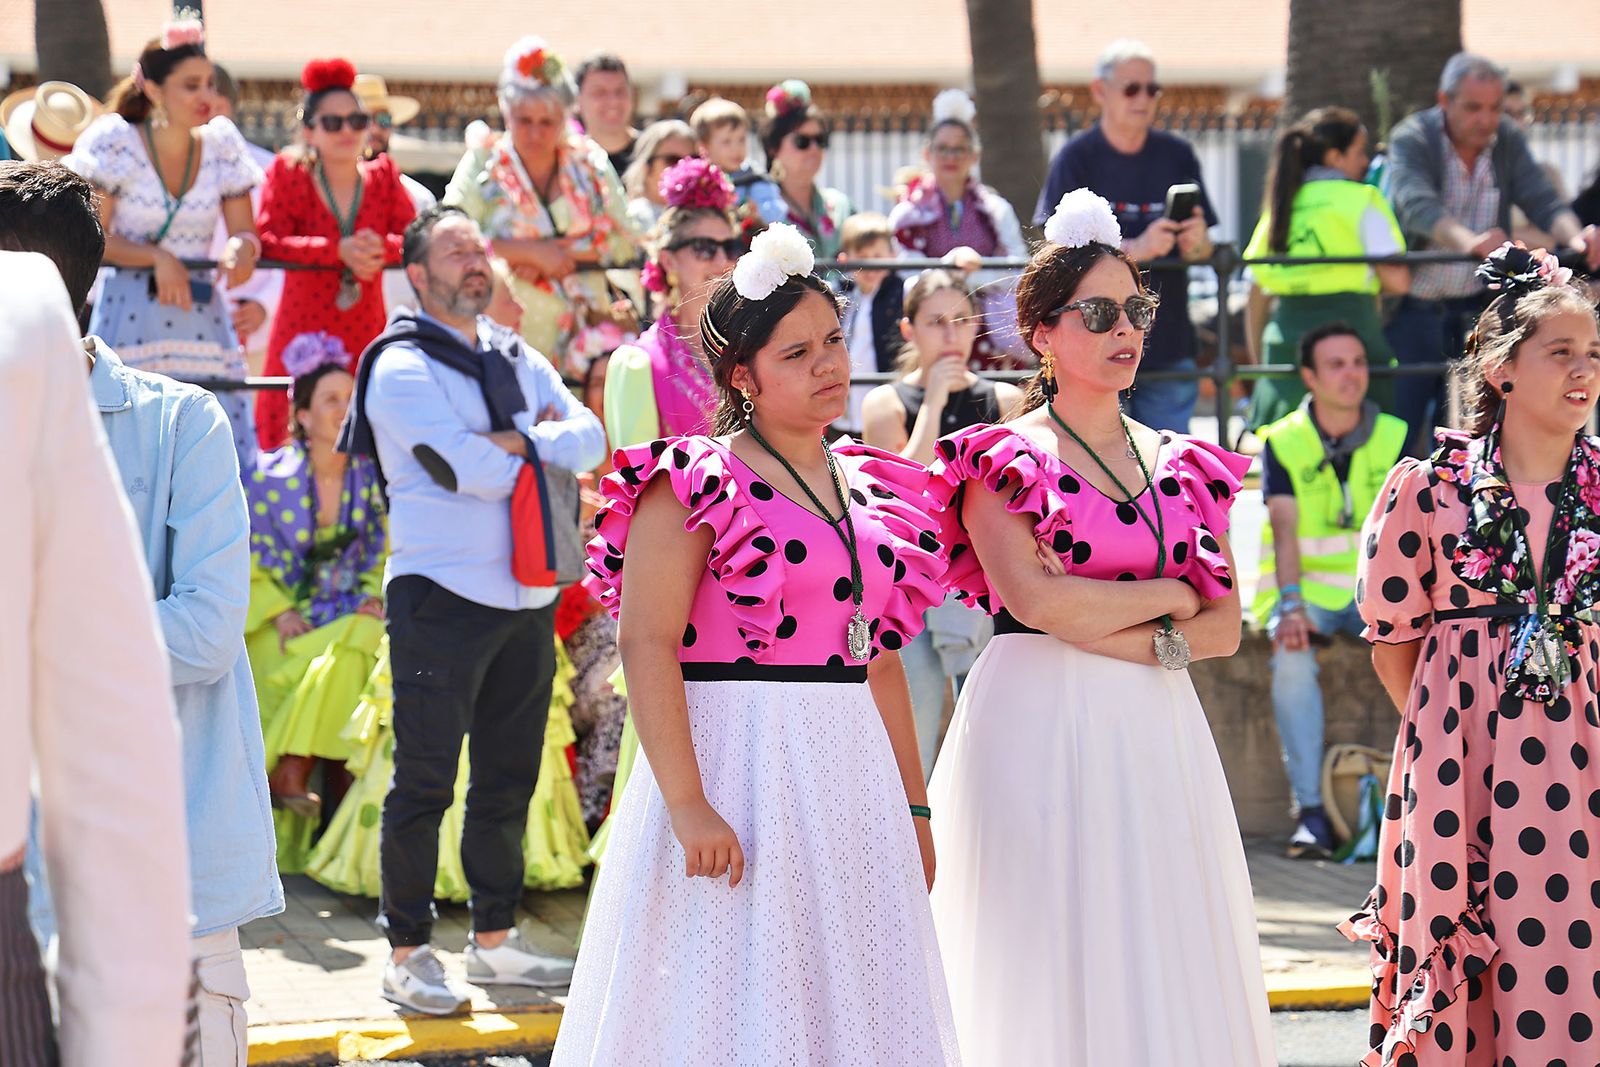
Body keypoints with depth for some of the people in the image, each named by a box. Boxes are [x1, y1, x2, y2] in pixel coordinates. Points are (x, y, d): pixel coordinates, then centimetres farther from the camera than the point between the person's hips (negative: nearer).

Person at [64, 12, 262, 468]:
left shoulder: (221, 145, 5)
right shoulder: (115, 143, -5)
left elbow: (244, 232, 8)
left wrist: (242, 247, -16)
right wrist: (157, 258, -18)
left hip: (201, 322, 3)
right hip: (130, 322, -3)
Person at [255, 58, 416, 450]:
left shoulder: (383, 175, 8)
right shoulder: (289, 172, -1)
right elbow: (270, 241, -12)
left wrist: (382, 248, -21)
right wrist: (338, 251, -24)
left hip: (365, 336, 3)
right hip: (303, 332, -3)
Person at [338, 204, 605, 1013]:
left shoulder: (520, 361, 16)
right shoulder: (402, 368, -7)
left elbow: (590, 439, 3)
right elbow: (471, 469, -18)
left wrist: (516, 440, -14)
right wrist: (545, 443, -3)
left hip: (527, 600, 7)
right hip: (443, 599, -7)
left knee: (508, 780, 12)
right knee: (425, 785, -4)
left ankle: (494, 940, 22)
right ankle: (408, 954, 2)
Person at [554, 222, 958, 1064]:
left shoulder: (869, 487, 14)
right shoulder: (695, 483, -7)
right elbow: (647, 645, -15)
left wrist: (914, 806, 16)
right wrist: (688, 805, -22)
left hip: (851, 775, 7)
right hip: (738, 764, -6)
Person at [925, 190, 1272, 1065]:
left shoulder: (1183, 465, 14)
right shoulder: (1002, 459, 1)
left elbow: (1223, 626, 7)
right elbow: (1036, 601, -14)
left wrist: (1120, 636, -10)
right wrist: (1167, 597, -3)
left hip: (1158, 732, 5)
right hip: (1038, 729, -5)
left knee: (1165, 962, 0)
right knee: (1051, 972, -6)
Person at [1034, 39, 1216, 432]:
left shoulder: (1176, 155, 9)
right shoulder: (1077, 158, -2)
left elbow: (1202, 251, 12)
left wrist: (1195, 243, -13)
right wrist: (1135, 248, -23)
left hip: (1168, 345, 3)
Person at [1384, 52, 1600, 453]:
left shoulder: (1508, 140, 1)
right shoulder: (1411, 139, -12)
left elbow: (1541, 200, -11)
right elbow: (1418, 207, -31)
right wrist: (1469, 240, -52)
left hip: (1476, 311, 4)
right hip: (1413, 311, -4)